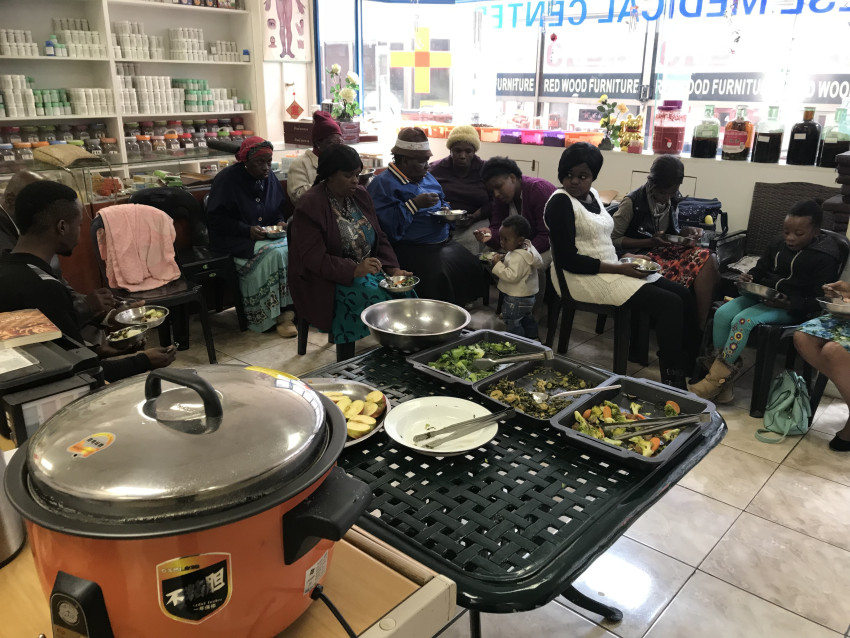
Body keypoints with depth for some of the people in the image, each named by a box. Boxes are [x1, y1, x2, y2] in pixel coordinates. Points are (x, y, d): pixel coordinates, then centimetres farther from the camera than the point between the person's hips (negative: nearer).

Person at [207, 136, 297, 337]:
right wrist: (247, 230, -19)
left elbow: (279, 209, 22)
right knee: (274, 252, -32)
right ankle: (279, 315, -24)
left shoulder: (269, 177, 10)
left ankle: (287, 308, -22)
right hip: (235, 241, -5)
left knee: (292, 248, -26)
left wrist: (280, 222, -2)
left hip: (267, 236, 6)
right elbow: (215, 219, -10)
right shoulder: (227, 179, -8)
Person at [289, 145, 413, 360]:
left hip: (368, 268, 6)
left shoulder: (360, 195, 9)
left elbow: (379, 238, 13)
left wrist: (393, 268, -5)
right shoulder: (310, 205, -11)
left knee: (405, 294, -18)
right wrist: (354, 270, -30)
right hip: (327, 280, -6)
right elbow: (314, 258, -18)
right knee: (375, 297, -29)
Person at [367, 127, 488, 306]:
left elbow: (442, 203, 37)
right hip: (411, 249, -8)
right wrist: (415, 204, -19)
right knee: (438, 276, -33)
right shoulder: (382, 184, -6)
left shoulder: (427, 178, 21)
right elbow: (386, 226, -20)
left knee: (475, 268, -15)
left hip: (445, 243, 8)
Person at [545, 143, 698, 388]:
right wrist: (619, 269, -18)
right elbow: (567, 259, -20)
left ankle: (692, 364, 12)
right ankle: (672, 380, -6)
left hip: (610, 270, 9)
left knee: (682, 293, 2)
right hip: (585, 278, -9)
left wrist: (626, 258, 1)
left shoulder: (592, 194, 11)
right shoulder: (560, 202, -15)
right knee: (670, 304, -16)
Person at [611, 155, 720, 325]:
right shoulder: (633, 202, -9)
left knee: (708, 260, -24)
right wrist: (650, 242, -18)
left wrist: (688, 231, 1)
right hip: (641, 254, -6)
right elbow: (614, 239, -9)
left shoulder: (673, 200, 11)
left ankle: (703, 325, -22)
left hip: (667, 249, 6)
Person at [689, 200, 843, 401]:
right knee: (722, 313, -21)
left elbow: (818, 300, -10)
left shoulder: (825, 257, -6)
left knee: (743, 321, -31)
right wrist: (749, 278, 0)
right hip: (761, 295, 7)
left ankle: (716, 380, -24)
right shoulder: (779, 245, 12)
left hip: (792, 308, -6)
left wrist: (789, 304, -27)